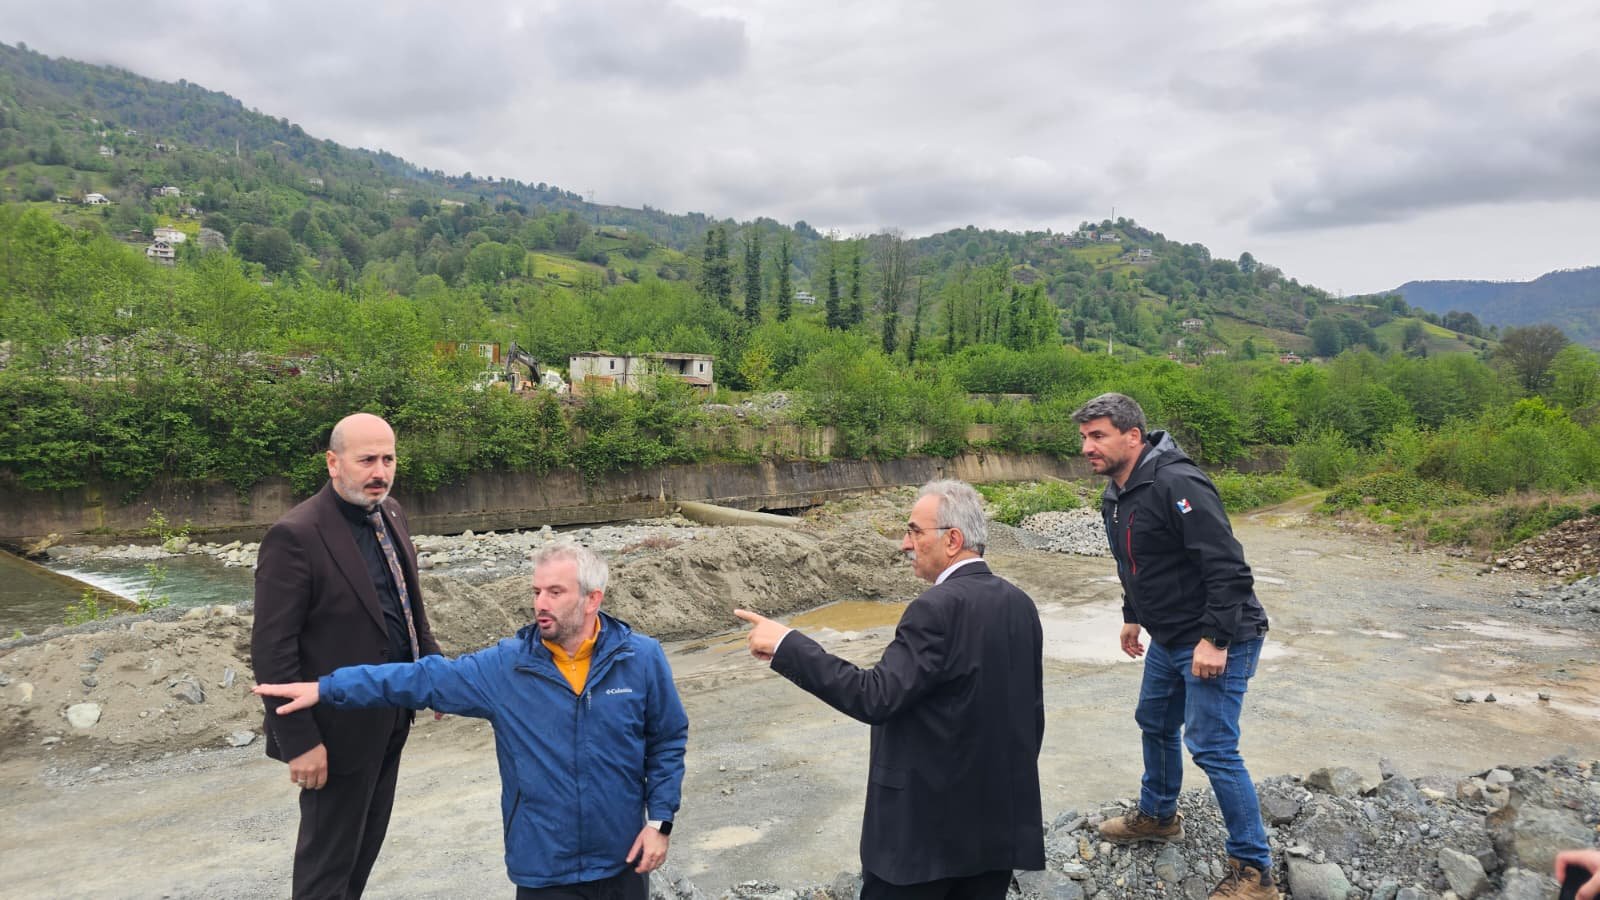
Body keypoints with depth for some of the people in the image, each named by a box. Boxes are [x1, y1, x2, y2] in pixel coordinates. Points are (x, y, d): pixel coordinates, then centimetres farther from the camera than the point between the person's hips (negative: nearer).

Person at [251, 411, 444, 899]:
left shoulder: (390, 514, 3)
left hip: (388, 719, 8)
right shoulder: (295, 536, -22)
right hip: (339, 729, -7)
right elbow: (272, 651, -21)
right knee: (328, 861, 10)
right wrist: (300, 741, -21)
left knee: (367, 840, 22)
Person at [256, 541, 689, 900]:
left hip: (621, 857, 0)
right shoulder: (507, 667, -9)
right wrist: (324, 688, -12)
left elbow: (668, 741, -1)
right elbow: (422, 678, -8)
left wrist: (660, 821, -5)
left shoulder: (641, 659, -10)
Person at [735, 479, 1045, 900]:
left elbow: (876, 697, -27)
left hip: (928, 823, -8)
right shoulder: (1020, 604, 4)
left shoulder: (938, 608, -21)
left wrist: (786, 644, -22)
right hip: (1002, 818, 8)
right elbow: (1031, 713, 11)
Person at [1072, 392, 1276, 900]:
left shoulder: (1177, 484, -25)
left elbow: (1226, 566, -28)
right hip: (1169, 639, 10)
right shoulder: (1116, 495, 5)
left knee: (1211, 746, -7)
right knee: (1155, 723, 22)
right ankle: (1157, 816, 44)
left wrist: (1214, 639, -28)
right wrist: (1133, 617, 24)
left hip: (1217, 641, -10)